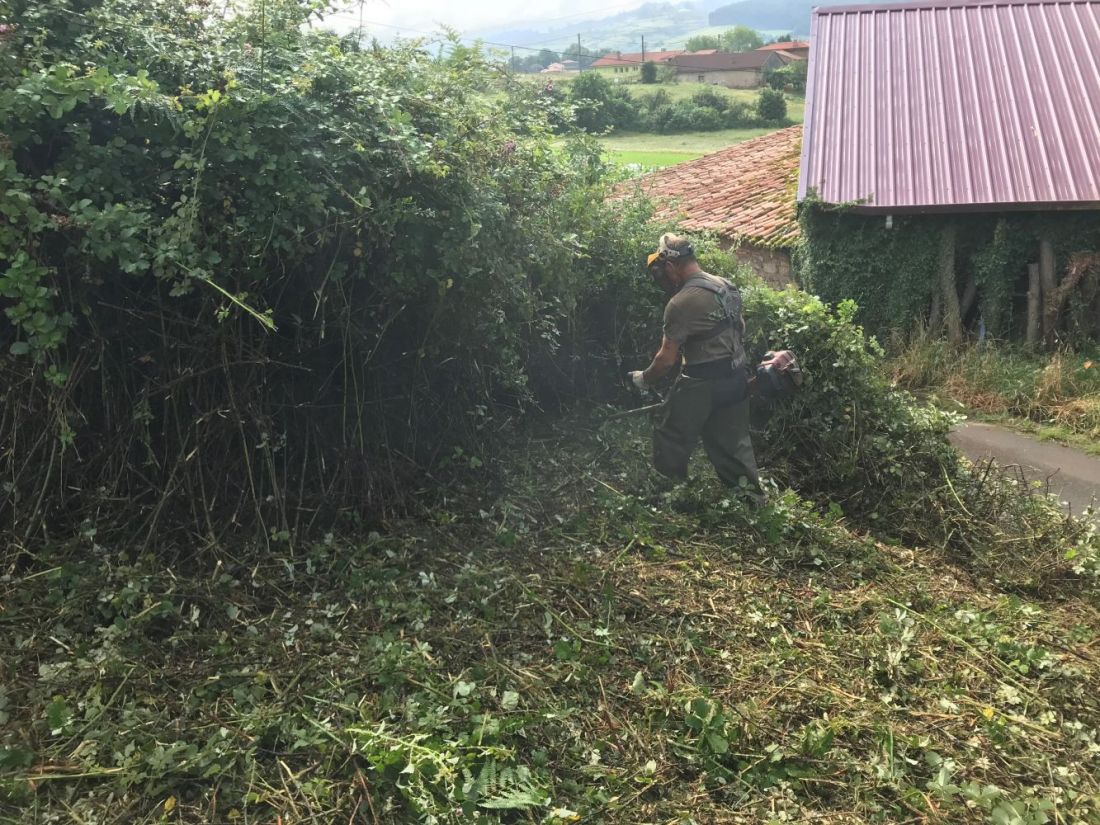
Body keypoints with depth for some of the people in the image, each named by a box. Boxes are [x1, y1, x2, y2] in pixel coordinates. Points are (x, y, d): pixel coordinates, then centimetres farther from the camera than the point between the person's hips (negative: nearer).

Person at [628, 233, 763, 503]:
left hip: (702, 385, -7)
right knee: (734, 443, 16)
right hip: (736, 379, 8)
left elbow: (667, 359, -16)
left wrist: (644, 378, 0)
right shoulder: (728, 287, 6)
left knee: (670, 440, 9)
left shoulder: (681, 303, -18)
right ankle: (753, 498, 22)